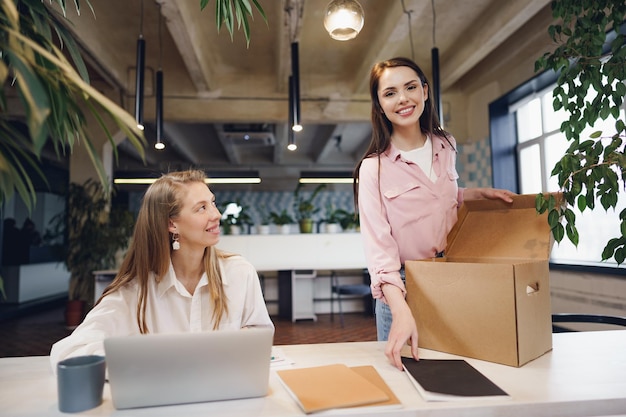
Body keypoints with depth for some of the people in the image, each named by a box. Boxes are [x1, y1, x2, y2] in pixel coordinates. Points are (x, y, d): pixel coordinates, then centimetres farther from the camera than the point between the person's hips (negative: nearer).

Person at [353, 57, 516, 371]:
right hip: (402, 288, -4)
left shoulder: (445, 146, 2)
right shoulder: (374, 168, -16)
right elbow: (378, 245, -23)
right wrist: (401, 311, -36)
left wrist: (477, 193, 2)